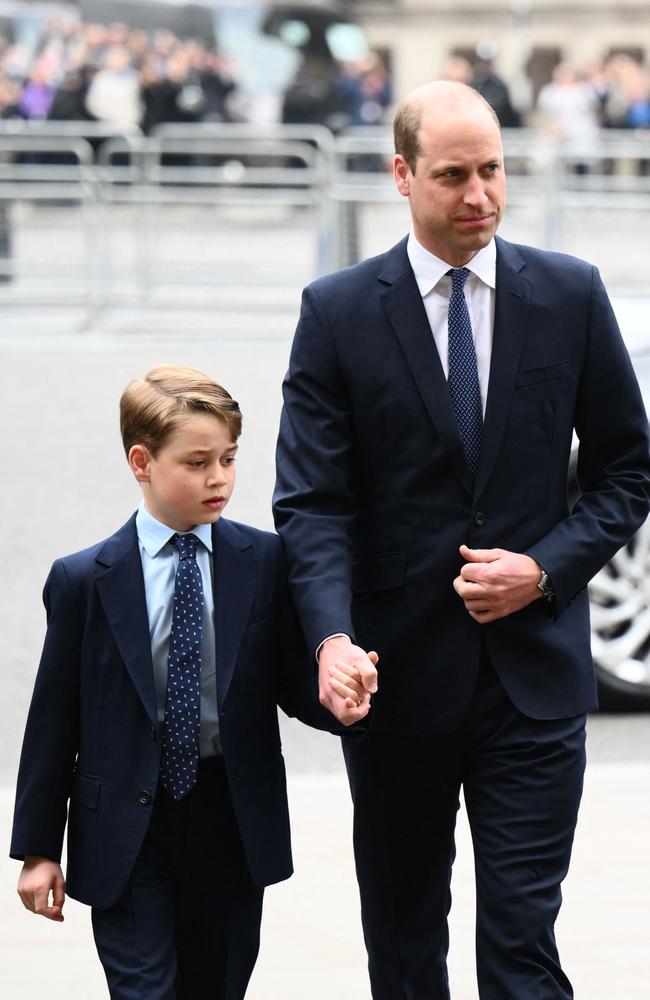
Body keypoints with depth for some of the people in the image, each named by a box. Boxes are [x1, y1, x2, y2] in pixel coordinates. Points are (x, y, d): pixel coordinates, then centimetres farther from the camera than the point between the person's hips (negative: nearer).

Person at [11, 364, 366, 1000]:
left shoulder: (265, 563, 0)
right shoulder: (84, 581, -4)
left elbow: (291, 685, 3)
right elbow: (54, 719, 0)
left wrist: (338, 699, -22)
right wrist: (38, 850, 0)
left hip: (234, 827, 2)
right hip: (126, 830, -2)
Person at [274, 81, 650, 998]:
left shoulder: (570, 295, 1)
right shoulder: (338, 312, -3)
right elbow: (312, 499, -7)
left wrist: (545, 568, -9)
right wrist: (332, 637, -23)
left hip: (534, 673, 0)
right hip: (398, 674, 0)